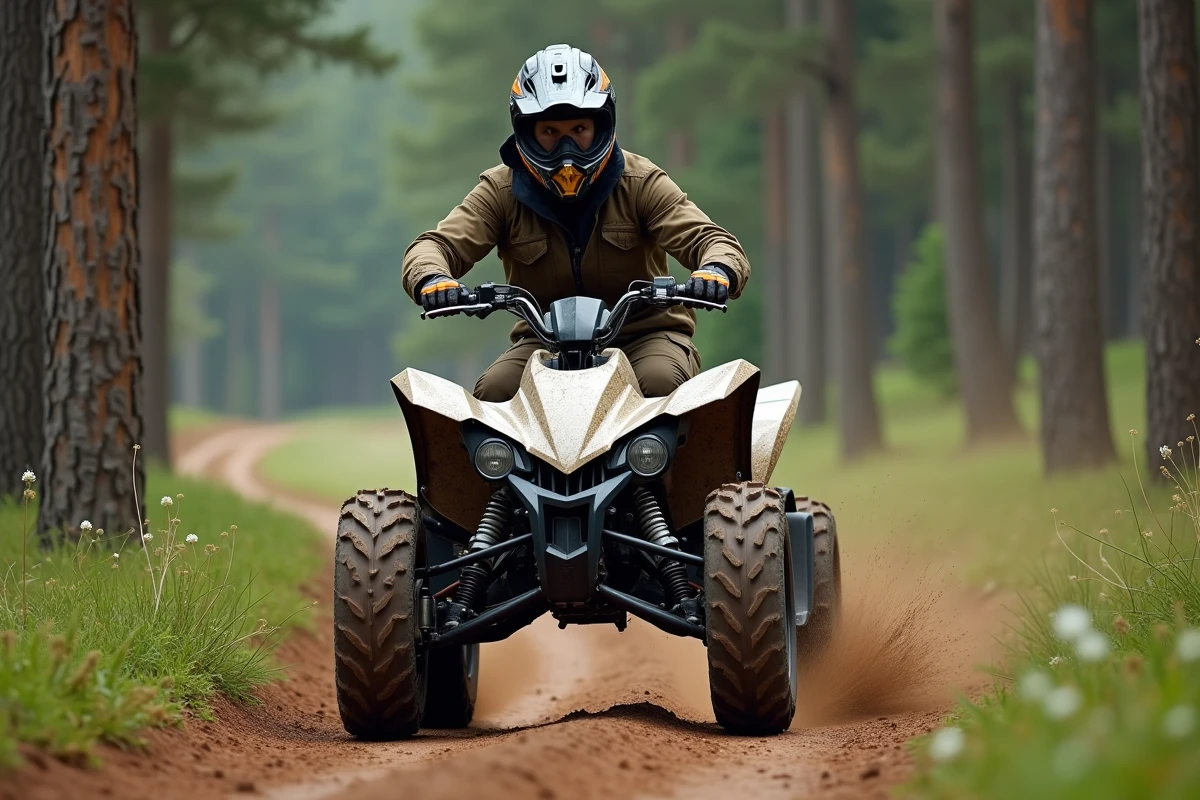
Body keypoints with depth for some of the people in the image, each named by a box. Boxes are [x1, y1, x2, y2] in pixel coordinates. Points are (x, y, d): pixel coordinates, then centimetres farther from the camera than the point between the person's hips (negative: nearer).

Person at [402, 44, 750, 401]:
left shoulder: (640, 182, -3)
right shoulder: (501, 191, 0)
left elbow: (708, 239, -10)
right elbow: (431, 248, -8)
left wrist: (718, 270, -38)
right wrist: (432, 279, -35)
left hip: (644, 331, -1)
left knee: (661, 383, -33)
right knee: (493, 392, -26)